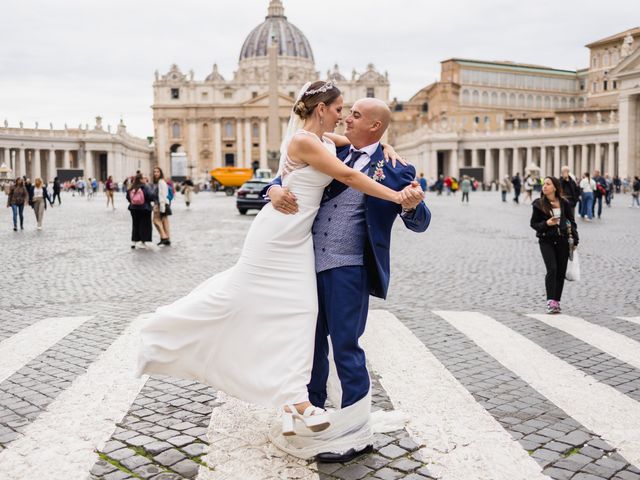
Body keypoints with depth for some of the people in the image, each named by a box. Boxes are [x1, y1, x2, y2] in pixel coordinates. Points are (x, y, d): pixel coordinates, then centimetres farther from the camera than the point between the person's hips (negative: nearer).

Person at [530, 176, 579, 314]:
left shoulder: (564, 203, 3)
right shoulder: (539, 204, -1)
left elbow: (571, 221, 9)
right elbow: (533, 223, 3)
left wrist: (575, 240, 4)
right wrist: (546, 223, -16)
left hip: (562, 240, 2)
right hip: (546, 240, -2)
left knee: (561, 272, 5)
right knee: (552, 269, -15)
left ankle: (556, 302, 14)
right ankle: (550, 302, -14)